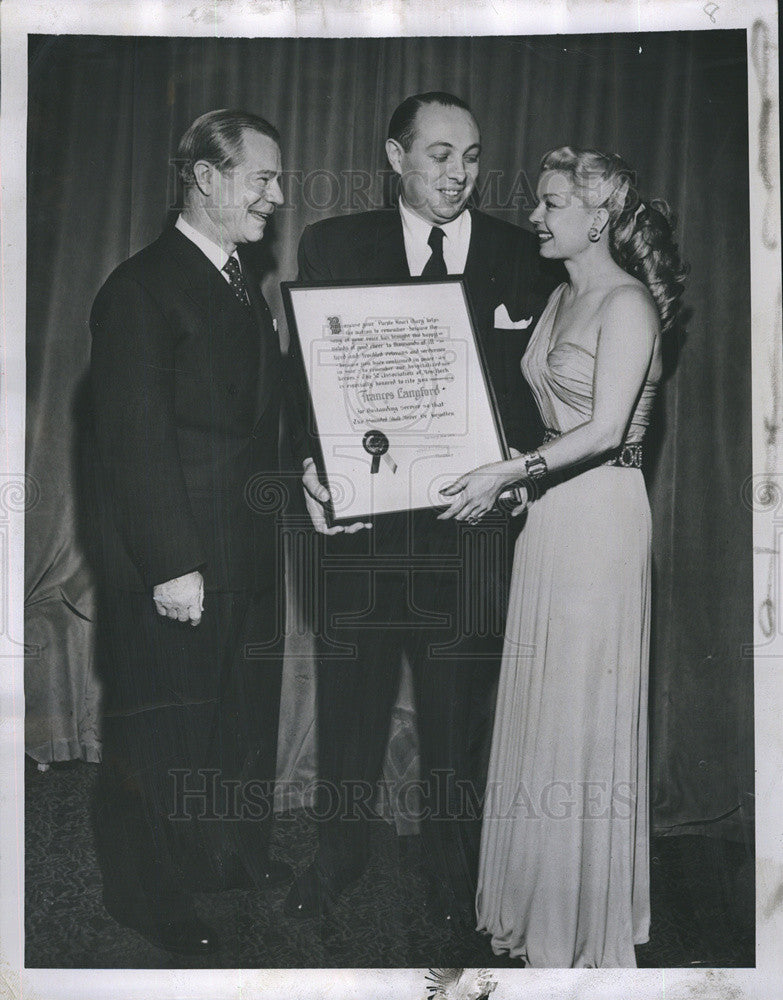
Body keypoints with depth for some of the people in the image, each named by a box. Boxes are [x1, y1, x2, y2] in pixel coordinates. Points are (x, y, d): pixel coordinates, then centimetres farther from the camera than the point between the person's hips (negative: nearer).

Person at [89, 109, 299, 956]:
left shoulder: (243, 282, 12)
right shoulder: (141, 290, -16)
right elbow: (134, 441, -20)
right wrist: (170, 566, -21)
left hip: (247, 549, 9)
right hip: (176, 559, -9)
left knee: (244, 710, 21)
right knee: (160, 727, 6)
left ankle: (231, 853, 41)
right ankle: (149, 895, 25)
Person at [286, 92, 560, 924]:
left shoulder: (520, 257, 3)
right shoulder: (332, 246, 2)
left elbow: (534, 389, 4)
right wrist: (310, 466, -15)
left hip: (469, 521, 0)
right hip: (359, 515, 0)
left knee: (456, 714, 13)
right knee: (347, 702, 14)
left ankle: (452, 872, 33)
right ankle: (340, 851, 36)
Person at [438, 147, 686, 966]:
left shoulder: (627, 302, -12)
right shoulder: (561, 296, 14)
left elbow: (606, 428, -21)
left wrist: (508, 472, -25)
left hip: (599, 515, -8)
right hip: (547, 514, 8)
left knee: (585, 710, 1)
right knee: (541, 707, 13)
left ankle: (586, 921, 17)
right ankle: (537, 899, 27)